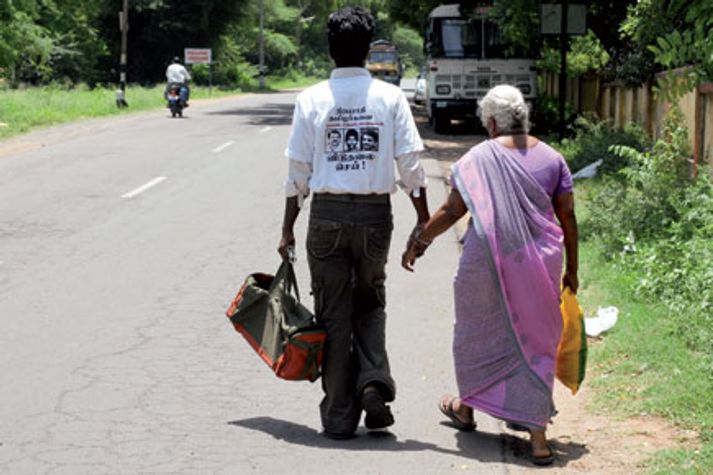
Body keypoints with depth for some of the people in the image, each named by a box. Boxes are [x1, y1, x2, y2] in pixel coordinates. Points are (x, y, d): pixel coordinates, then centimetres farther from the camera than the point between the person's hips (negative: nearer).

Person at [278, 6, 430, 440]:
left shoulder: (311, 99, -3)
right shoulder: (390, 97, -2)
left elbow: (298, 170, -1)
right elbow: (410, 163, -3)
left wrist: (288, 229, 6)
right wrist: (424, 219, 4)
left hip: (327, 214, -1)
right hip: (376, 213, 1)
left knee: (333, 314, 8)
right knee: (371, 304, 20)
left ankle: (339, 416, 12)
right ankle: (374, 381, -1)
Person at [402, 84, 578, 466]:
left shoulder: (479, 158, -6)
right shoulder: (551, 158, 4)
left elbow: (452, 211, -7)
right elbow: (567, 216, 5)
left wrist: (418, 243, 5)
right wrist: (571, 269, 13)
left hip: (487, 261, -2)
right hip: (539, 263, 3)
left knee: (477, 331, 19)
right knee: (534, 340, 8)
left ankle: (466, 408, 39)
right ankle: (537, 436, 4)